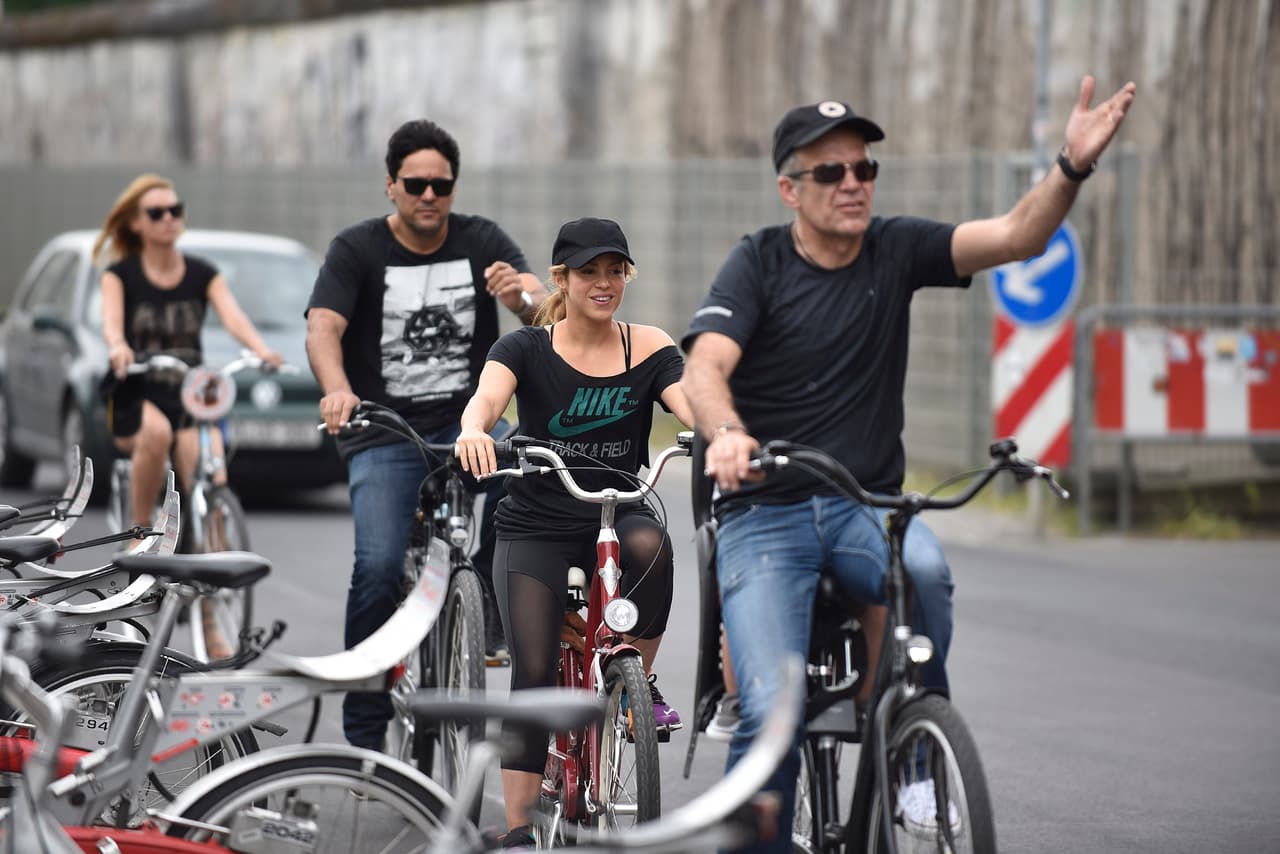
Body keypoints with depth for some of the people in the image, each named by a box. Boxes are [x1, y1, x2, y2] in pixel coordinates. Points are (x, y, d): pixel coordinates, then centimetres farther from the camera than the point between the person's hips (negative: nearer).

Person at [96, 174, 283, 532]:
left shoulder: (202, 274, 7)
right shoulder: (120, 274, 1)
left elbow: (233, 317, -10)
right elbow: (111, 321, -18)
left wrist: (262, 350, -32)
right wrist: (118, 348, -43)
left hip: (189, 398, 2)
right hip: (135, 398, -2)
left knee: (213, 488, -21)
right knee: (156, 432, -37)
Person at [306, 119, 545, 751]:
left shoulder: (481, 241, 5)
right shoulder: (357, 249, -1)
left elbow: (542, 308, -10)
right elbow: (323, 328, -15)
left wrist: (523, 296, -36)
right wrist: (337, 390, -37)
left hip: (466, 422, 2)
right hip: (384, 438, -2)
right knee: (379, 565, -21)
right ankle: (364, 732, -10)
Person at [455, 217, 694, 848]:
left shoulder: (648, 348, 1)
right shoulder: (526, 348, -3)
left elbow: (692, 406, -15)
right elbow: (487, 396, -22)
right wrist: (473, 430, -47)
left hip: (617, 516, 1)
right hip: (536, 529, -1)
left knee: (648, 544, -35)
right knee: (533, 671, -11)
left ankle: (640, 680, -11)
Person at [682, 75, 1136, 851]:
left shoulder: (896, 249, 5)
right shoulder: (759, 265, -2)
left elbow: (1018, 236, -8)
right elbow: (706, 365, -17)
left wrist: (1074, 168, -27)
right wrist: (727, 432, -39)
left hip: (867, 507, 2)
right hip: (765, 516, -2)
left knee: (924, 568, -33)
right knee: (772, 712, -19)